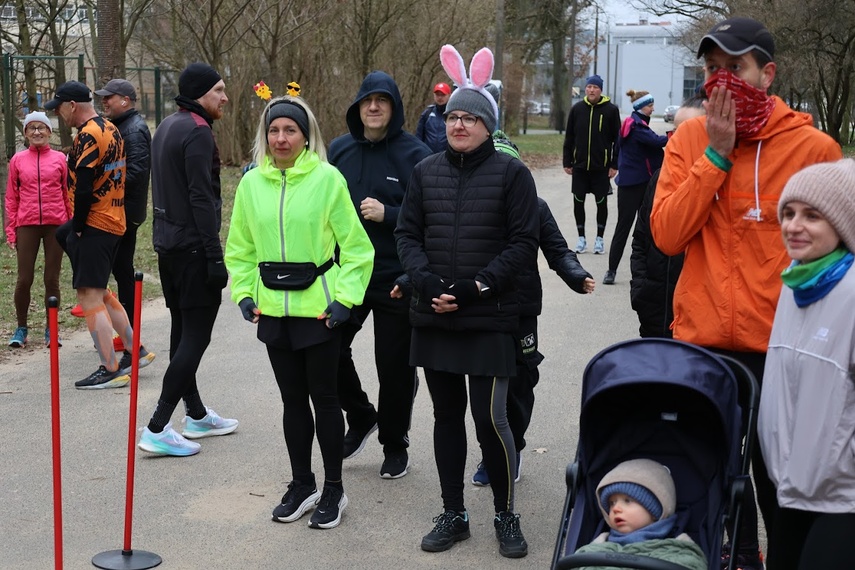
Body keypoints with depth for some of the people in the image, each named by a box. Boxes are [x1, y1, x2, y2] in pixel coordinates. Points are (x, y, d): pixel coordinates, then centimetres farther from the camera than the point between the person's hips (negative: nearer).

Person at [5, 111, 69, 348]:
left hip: (55, 224, 0)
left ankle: (51, 329, 16)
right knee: (24, 279, 1)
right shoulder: (18, 160, 6)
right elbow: (11, 198, 7)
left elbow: (68, 195, 5)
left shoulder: (59, 159, 4)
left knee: (52, 279, 5)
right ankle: (21, 328, 17)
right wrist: (11, 231, 3)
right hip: (27, 225, 0)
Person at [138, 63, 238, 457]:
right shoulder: (197, 132, -15)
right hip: (193, 246, -10)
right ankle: (158, 428, -9)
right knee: (196, 334, -7)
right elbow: (202, 198, -20)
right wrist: (215, 257, -20)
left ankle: (196, 415, 26)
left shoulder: (167, 126, 15)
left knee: (182, 329, 15)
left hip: (167, 242, 10)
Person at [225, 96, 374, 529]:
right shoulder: (251, 183, 4)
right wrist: (243, 293, 4)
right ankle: (302, 485, 27)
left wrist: (345, 297, -12)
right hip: (273, 310, 4)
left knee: (323, 397, 5)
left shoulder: (328, 178, -9)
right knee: (293, 398, 13)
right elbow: (240, 248, 13)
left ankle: (333, 489, 18)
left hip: (319, 309, -4)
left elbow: (355, 245, -6)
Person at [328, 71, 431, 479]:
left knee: (394, 364, 6)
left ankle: (395, 444, 26)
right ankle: (360, 417, 30)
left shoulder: (415, 154, -8)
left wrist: (387, 214, -21)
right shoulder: (339, 149, 5)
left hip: (396, 280, -4)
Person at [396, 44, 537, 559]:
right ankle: (454, 515, 26)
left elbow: (523, 244, -7)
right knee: (447, 415, 12)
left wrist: (475, 288, -15)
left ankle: (506, 515, 16)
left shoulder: (511, 173, -4)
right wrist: (428, 283, -10)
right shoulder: (426, 172, 8)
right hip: (434, 318, 4)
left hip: (489, 319, -4)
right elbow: (408, 235, 7)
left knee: (490, 419, -5)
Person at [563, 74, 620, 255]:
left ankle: (599, 238, 18)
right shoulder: (577, 109, 3)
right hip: (579, 165, 2)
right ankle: (581, 238, 18)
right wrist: (567, 162, 5)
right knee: (578, 201, 5)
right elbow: (569, 137, 8)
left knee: (601, 202, 6)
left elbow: (617, 139, -2)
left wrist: (615, 165, -6)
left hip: (601, 167, -2)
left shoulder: (611, 110, -3)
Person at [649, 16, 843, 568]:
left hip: (778, 346, -3)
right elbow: (666, 234, -8)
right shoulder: (688, 140, 2)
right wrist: (716, 154, -12)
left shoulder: (813, 148, -6)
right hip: (702, 339, 3)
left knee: (779, 480, 9)